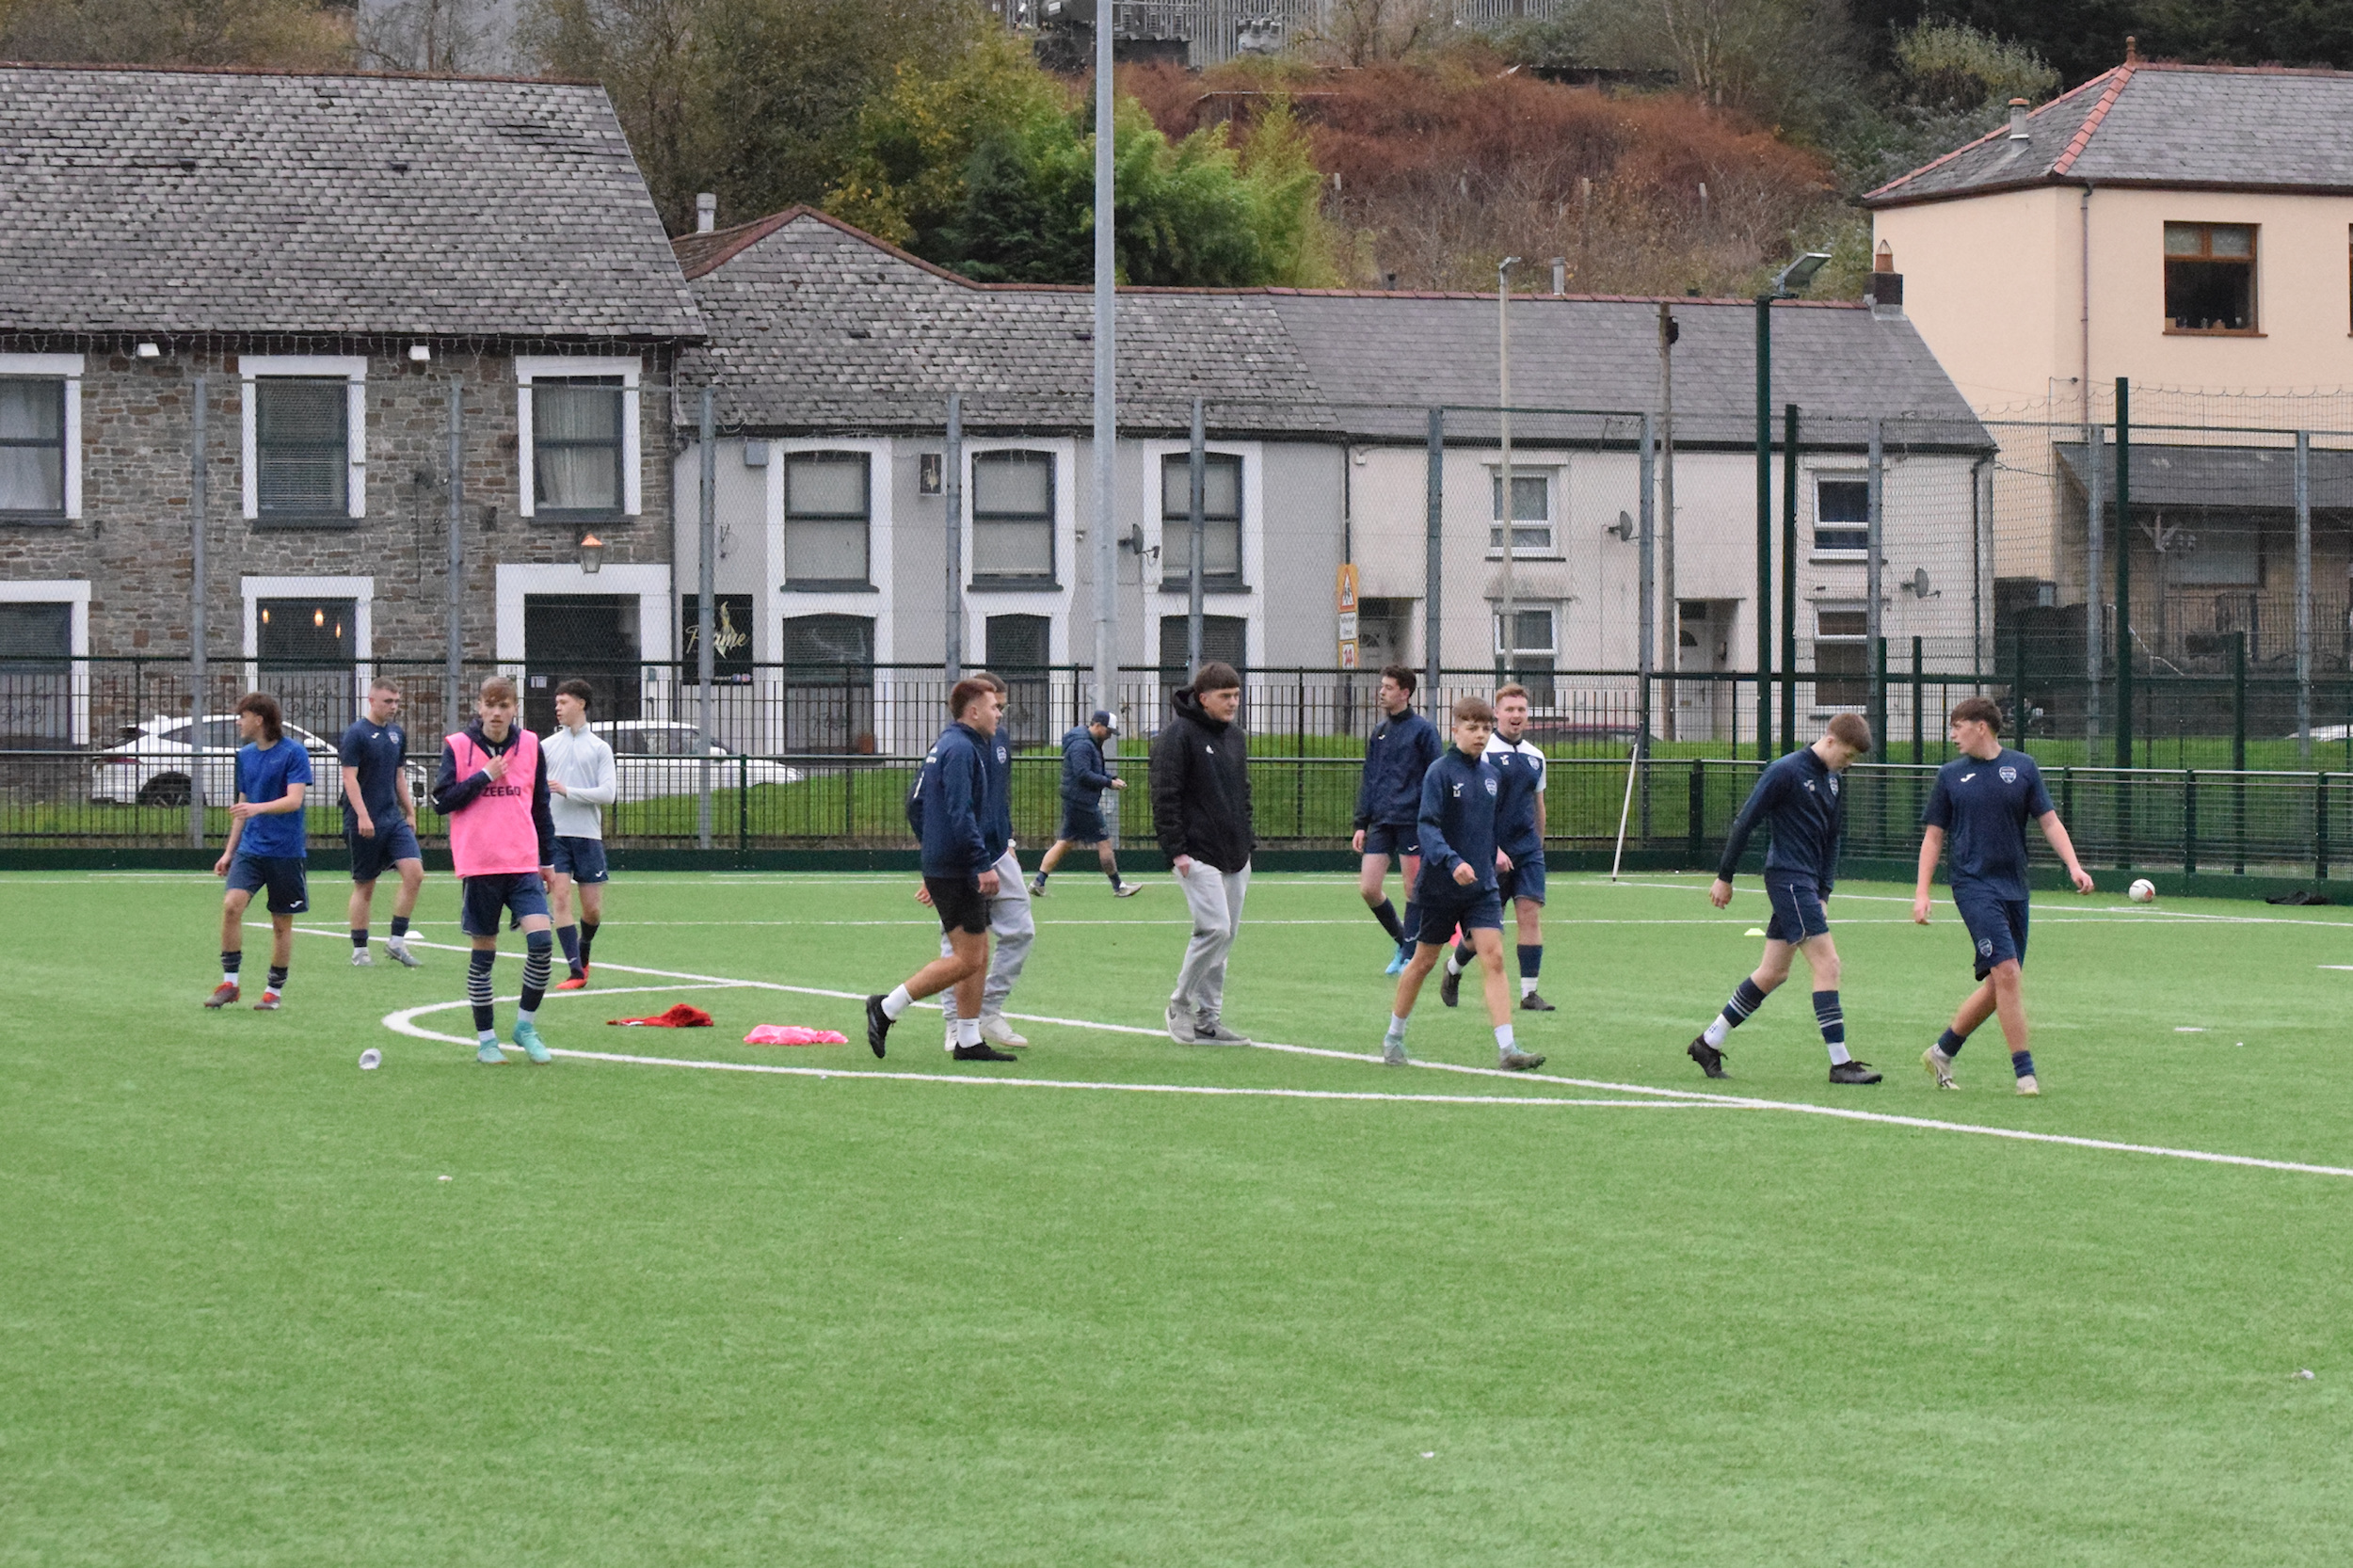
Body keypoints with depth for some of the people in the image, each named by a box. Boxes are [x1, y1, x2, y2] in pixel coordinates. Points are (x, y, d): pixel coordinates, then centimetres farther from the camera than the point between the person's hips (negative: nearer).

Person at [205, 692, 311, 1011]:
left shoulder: (293, 753, -8)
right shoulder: (245, 756, 11)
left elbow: (294, 800, -17)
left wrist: (258, 808, -33)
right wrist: (229, 851, 19)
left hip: (286, 850, -5)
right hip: (250, 848, 5)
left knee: (282, 922, 3)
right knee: (231, 904, -15)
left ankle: (274, 990, 16)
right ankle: (229, 982, -8)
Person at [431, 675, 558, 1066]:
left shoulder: (530, 745, 8)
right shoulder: (457, 746, 0)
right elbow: (442, 801, -4)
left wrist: (548, 859, 16)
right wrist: (484, 777, -12)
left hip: (524, 865, 2)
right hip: (479, 867, -2)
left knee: (541, 941, -14)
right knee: (483, 952, 3)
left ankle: (526, 1025, 3)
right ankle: (485, 1039, 16)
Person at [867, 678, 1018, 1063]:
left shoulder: (942, 746, 16)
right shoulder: (961, 749, -15)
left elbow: (915, 804, 22)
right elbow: (960, 815, -23)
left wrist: (934, 853, 26)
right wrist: (983, 864, -22)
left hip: (941, 868, 10)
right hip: (957, 871, -10)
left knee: (977, 958, 11)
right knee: (967, 959, -8)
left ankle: (969, 1041, 13)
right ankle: (886, 1008, -4)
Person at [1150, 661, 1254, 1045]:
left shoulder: (1235, 736, 15)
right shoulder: (1178, 735, -9)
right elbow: (1165, 797, -12)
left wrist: (1247, 842, 17)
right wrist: (1177, 851, -17)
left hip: (1234, 856, 8)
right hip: (1198, 855, -8)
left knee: (1226, 935, 6)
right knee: (1215, 928, -16)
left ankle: (1208, 1019, 12)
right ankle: (1180, 1004, 0)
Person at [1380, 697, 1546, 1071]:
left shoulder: (1493, 774, 7)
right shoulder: (1440, 772, -11)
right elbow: (1427, 826, -21)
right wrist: (1452, 861, -34)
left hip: (1482, 886, 4)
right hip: (1441, 886, -4)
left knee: (1494, 958, -10)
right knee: (1424, 961, 9)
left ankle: (1507, 1049, -16)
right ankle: (1394, 1037, 28)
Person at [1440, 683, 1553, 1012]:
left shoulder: (1535, 756, 11)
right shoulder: (1484, 753, -8)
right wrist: (1492, 849, -20)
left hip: (1528, 850, 5)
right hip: (1491, 853, -5)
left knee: (1530, 913, -9)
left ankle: (1529, 993, -7)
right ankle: (1454, 969, 30)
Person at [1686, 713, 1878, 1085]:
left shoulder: (1831, 779, 13)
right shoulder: (1787, 771, -12)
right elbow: (1745, 822, -10)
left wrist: (1823, 893, 12)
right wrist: (1725, 876, -7)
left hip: (1806, 882, 9)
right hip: (1787, 876, -9)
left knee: (1774, 973, 11)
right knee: (1827, 963, -11)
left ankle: (1708, 1043, 21)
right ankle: (1840, 1063, -9)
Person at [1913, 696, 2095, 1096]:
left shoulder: (2022, 767, 7)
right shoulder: (1951, 775, 6)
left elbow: (2049, 822, 8)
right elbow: (1933, 836, 9)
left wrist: (2073, 865, -6)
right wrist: (1921, 893, 1)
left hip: (2014, 888, 3)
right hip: (1974, 886, -3)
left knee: (1999, 984, 5)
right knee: (2006, 971, -16)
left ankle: (1942, 1052, 22)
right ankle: (2025, 1072, -13)